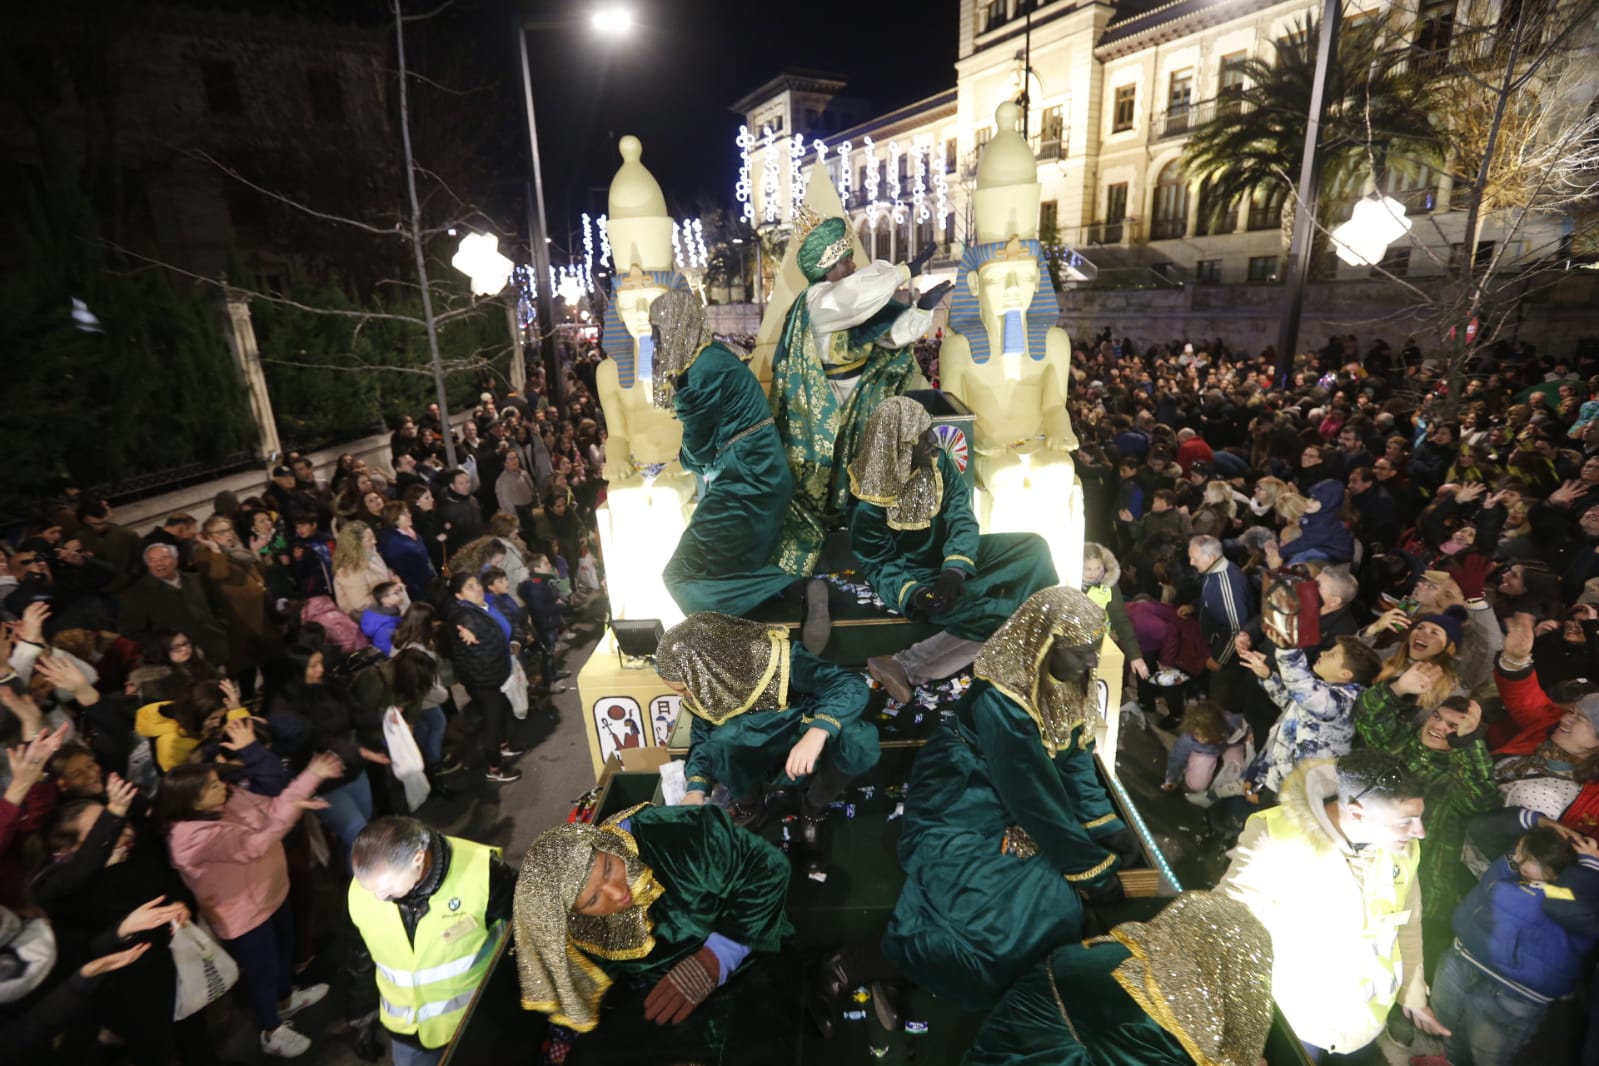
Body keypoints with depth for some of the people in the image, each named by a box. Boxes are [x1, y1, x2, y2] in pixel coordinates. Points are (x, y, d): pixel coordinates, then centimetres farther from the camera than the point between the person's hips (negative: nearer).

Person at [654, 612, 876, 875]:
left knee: (859, 740, -35)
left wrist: (817, 733, -52)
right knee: (720, 743, -33)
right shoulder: (704, 689, -17)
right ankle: (750, 805, 2)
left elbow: (852, 685, -36)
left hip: (805, 736, -2)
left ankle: (814, 808, -3)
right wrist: (696, 788, -20)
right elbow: (703, 735, -2)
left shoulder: (777, 659, -33)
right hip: (755, 750, 2)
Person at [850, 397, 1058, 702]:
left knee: (1034, 547, -5)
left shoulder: (937, 461, -9)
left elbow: (961, 516, -14)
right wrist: (912, 595, -34)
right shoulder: (869, 505, -22)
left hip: (955, 557, 7)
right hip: (917, 576, -7)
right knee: (995, 614, -27)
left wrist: (955, 568, -31)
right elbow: (879, 567, -15)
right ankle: (903, 667, -23)